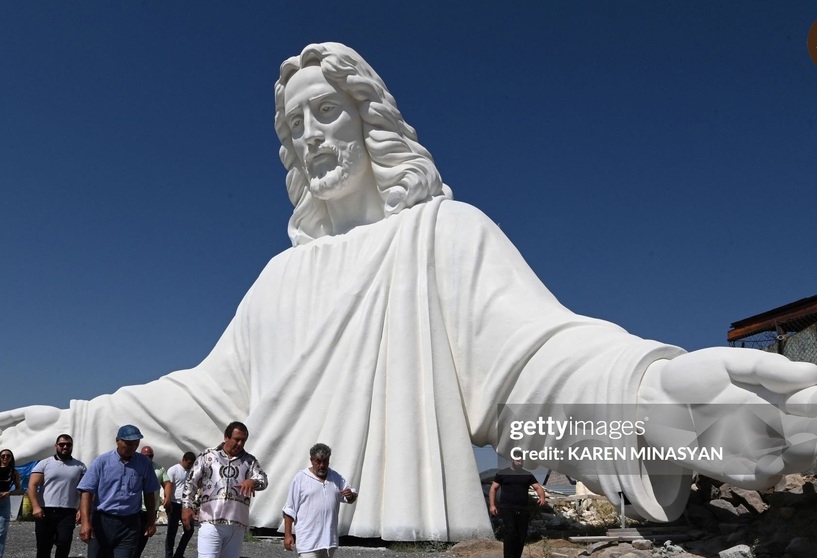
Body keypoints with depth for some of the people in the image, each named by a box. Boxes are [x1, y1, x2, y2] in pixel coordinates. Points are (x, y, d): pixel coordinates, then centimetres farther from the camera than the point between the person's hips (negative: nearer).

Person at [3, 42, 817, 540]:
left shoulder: (445, 230, -2)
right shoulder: (283, 274, 16)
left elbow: (528, 350, -16)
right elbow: (209, 394, 19)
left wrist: (647, 387, -36)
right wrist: (81, 421, 19)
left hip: (401, 532, -5)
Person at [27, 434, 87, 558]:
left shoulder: (80, 466, 10)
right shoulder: (44, 464, 7)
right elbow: (32, 485, -1)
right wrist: (35, 507, -15)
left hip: (68, 513, 0)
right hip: (45, 512, 0)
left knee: (63, 547, -5)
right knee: (43, 548, 7)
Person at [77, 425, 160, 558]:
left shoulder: (144, 463, 2)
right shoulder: (101, 461, -4)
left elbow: (149, 494, 9)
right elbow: (87, 492, -7)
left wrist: (151, 522, 9)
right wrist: (85, 522, -17)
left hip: (130, 524, 0)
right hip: (102, 521, 0)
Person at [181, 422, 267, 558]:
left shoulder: (249, 460, 9)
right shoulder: (208, 456, 5)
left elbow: (263, 480, -3)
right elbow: (191, 481, 6)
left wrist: (253, 482, -26)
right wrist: (187, 507, -4)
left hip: (237, 524, 3)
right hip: (210, 522, -2)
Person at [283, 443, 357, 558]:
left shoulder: (336, 477, 9)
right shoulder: (300, 478, -5)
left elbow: (351, 499, 15)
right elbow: (290, 510, -3)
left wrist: (351, 495, -9)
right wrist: (287, 535, -7)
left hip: (329, 539, 5)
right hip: (308, 541, -5)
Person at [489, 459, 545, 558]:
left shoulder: (528, 474, 12)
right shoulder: (502, 473, 5)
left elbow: (538, 487, 6)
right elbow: (493, 488, 6)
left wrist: (542, 497, -16)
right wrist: (492, 505, -5)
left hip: (524, 509, 3)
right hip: (508, 509, -3)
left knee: (522, 536, 5)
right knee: (510, 534, -14)